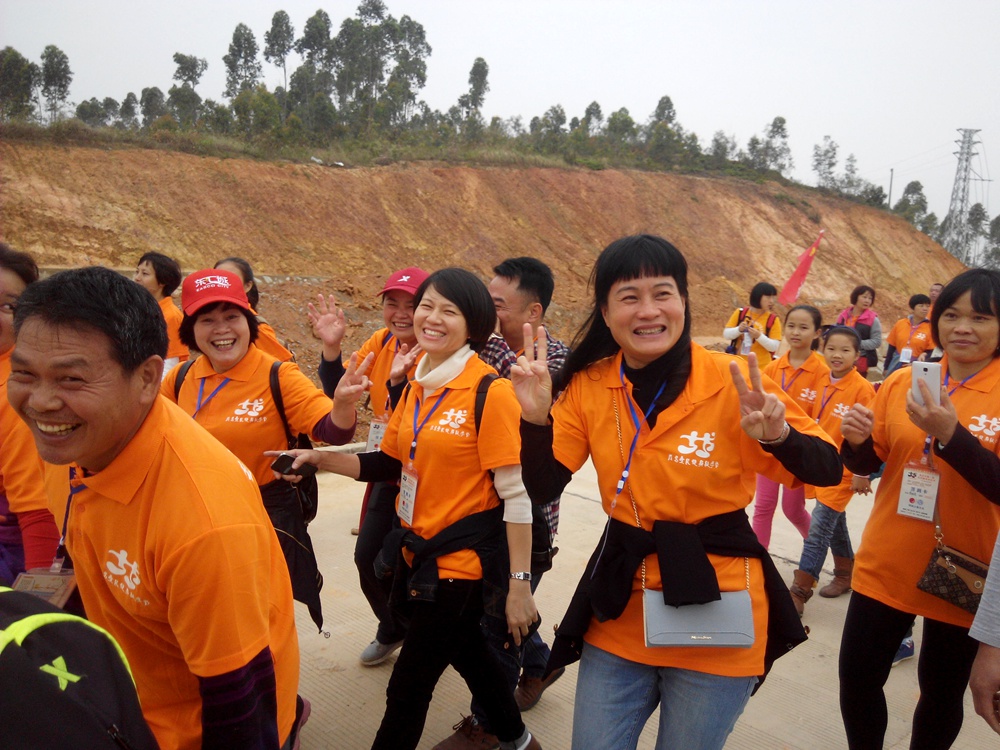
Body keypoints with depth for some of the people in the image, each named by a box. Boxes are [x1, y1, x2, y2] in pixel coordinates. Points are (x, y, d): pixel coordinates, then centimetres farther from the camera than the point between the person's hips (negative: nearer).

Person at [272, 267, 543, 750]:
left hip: (462, 562, -7)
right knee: (469, 654, 25)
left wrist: (519, 585, -18)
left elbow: (517, 493, -18)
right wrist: (321, 459, -4)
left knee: (407, 689, 6)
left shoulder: (490, 393, -18)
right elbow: (390, 464, 10)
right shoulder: (416, 386, 3)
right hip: (417, 553, 7)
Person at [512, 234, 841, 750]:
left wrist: (778, 436, -30)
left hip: (715, 615, -2)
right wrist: (536, 417, -21)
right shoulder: (588, 385, -6)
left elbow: (828, 472, -10)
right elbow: (542, 488, -4)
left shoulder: (733, 381, -15)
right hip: (619, 612, 3)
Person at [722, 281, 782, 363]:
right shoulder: (740, 313, 1)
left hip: (761, 368, -1)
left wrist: (759, 336, -23)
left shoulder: (773, 320, -4)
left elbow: (774, 347, -8)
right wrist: (738, 330, -18)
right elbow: (726, 334, 2)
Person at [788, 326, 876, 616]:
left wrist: (862, 473, -13)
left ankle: (798, 592, -3)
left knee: (818, 529, -8)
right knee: (835, 522, 21)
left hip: (843, 469, -6)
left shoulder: (862, 389, -14)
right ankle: (845, 573, 40)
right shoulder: (821, 382, 3)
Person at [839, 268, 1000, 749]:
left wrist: (949, 434, -31)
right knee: (857, 678, 10)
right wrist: (857, 441, -16)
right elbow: (868, 464, 6)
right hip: (885, 566, 3)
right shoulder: (902, 382, 0)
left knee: (941, 692, 17)